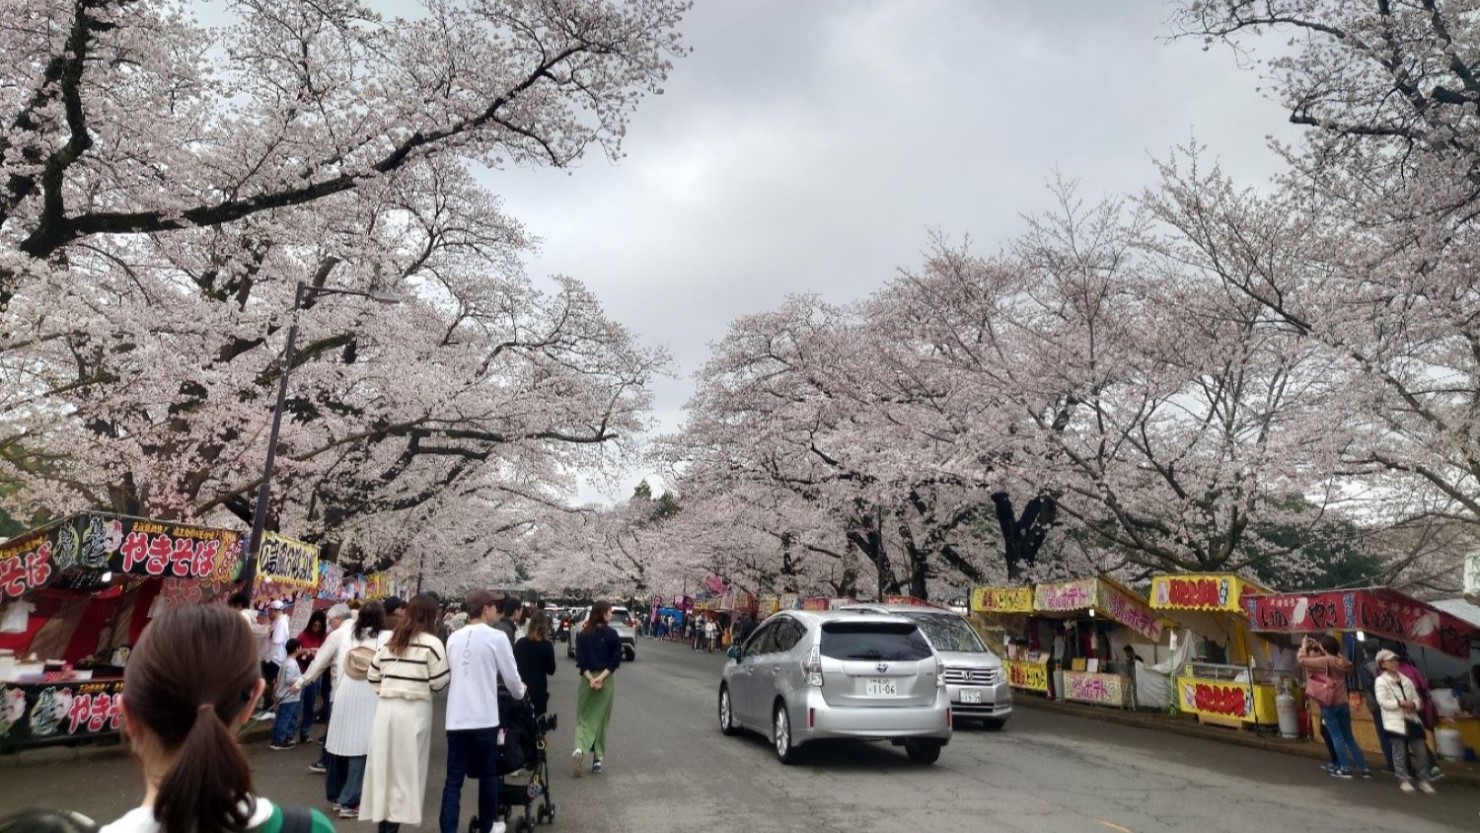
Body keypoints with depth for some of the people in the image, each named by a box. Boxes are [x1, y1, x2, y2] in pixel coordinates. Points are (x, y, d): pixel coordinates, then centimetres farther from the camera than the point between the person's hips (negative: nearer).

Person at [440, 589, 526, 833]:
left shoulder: (454, 638, 8)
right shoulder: (497, 637, -8)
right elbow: (511, 677, -2)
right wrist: (520, 692, 20)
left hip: (456, 718, 4)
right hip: (484, 718, -4)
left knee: (454, 779, 6)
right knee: (487, 774, 14)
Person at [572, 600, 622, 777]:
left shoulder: (582, 634, 1)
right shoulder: (612, 634, -6)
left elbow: (580, 660, -5)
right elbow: (616, 660, -12)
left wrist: (590, 678, -10)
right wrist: (601, 677, -13)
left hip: (586, 680, 2)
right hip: (607, 681, -1)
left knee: (584, 718, 11)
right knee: (601, 719, 12)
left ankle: (579, 750, -13)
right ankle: (598, 758, 16)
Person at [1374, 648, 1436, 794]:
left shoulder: (1405, 679, 13)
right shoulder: (1381, 680, -4)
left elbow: (1417, 698, 13)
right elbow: (1382, 701, -12)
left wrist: (1413, 705, -8)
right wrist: (1401, 703, -18)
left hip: (1411, 719, 5)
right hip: (1395, 721, -5)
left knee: (1421, 751, 6)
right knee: (1399, 753, 0)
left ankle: (1423, 780, 19)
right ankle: (1404, 780, 8)